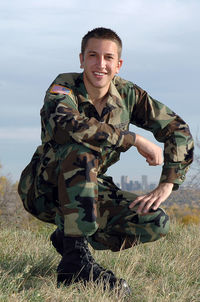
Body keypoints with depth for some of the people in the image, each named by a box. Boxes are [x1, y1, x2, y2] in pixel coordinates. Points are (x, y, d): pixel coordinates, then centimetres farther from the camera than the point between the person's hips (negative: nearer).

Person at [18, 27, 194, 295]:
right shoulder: (64, 88, -18)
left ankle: (67, 238, 5)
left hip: (88, 193, 5)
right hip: (44, 190, -5)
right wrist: (136, 140, -36)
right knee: (81, 147, -35)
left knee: (157, 223, -14)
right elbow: (66, 125, -41)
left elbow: (177, 129, 1)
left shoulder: (127, 94, -5)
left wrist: (167, 185, -11)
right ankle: (75, 258, -36)